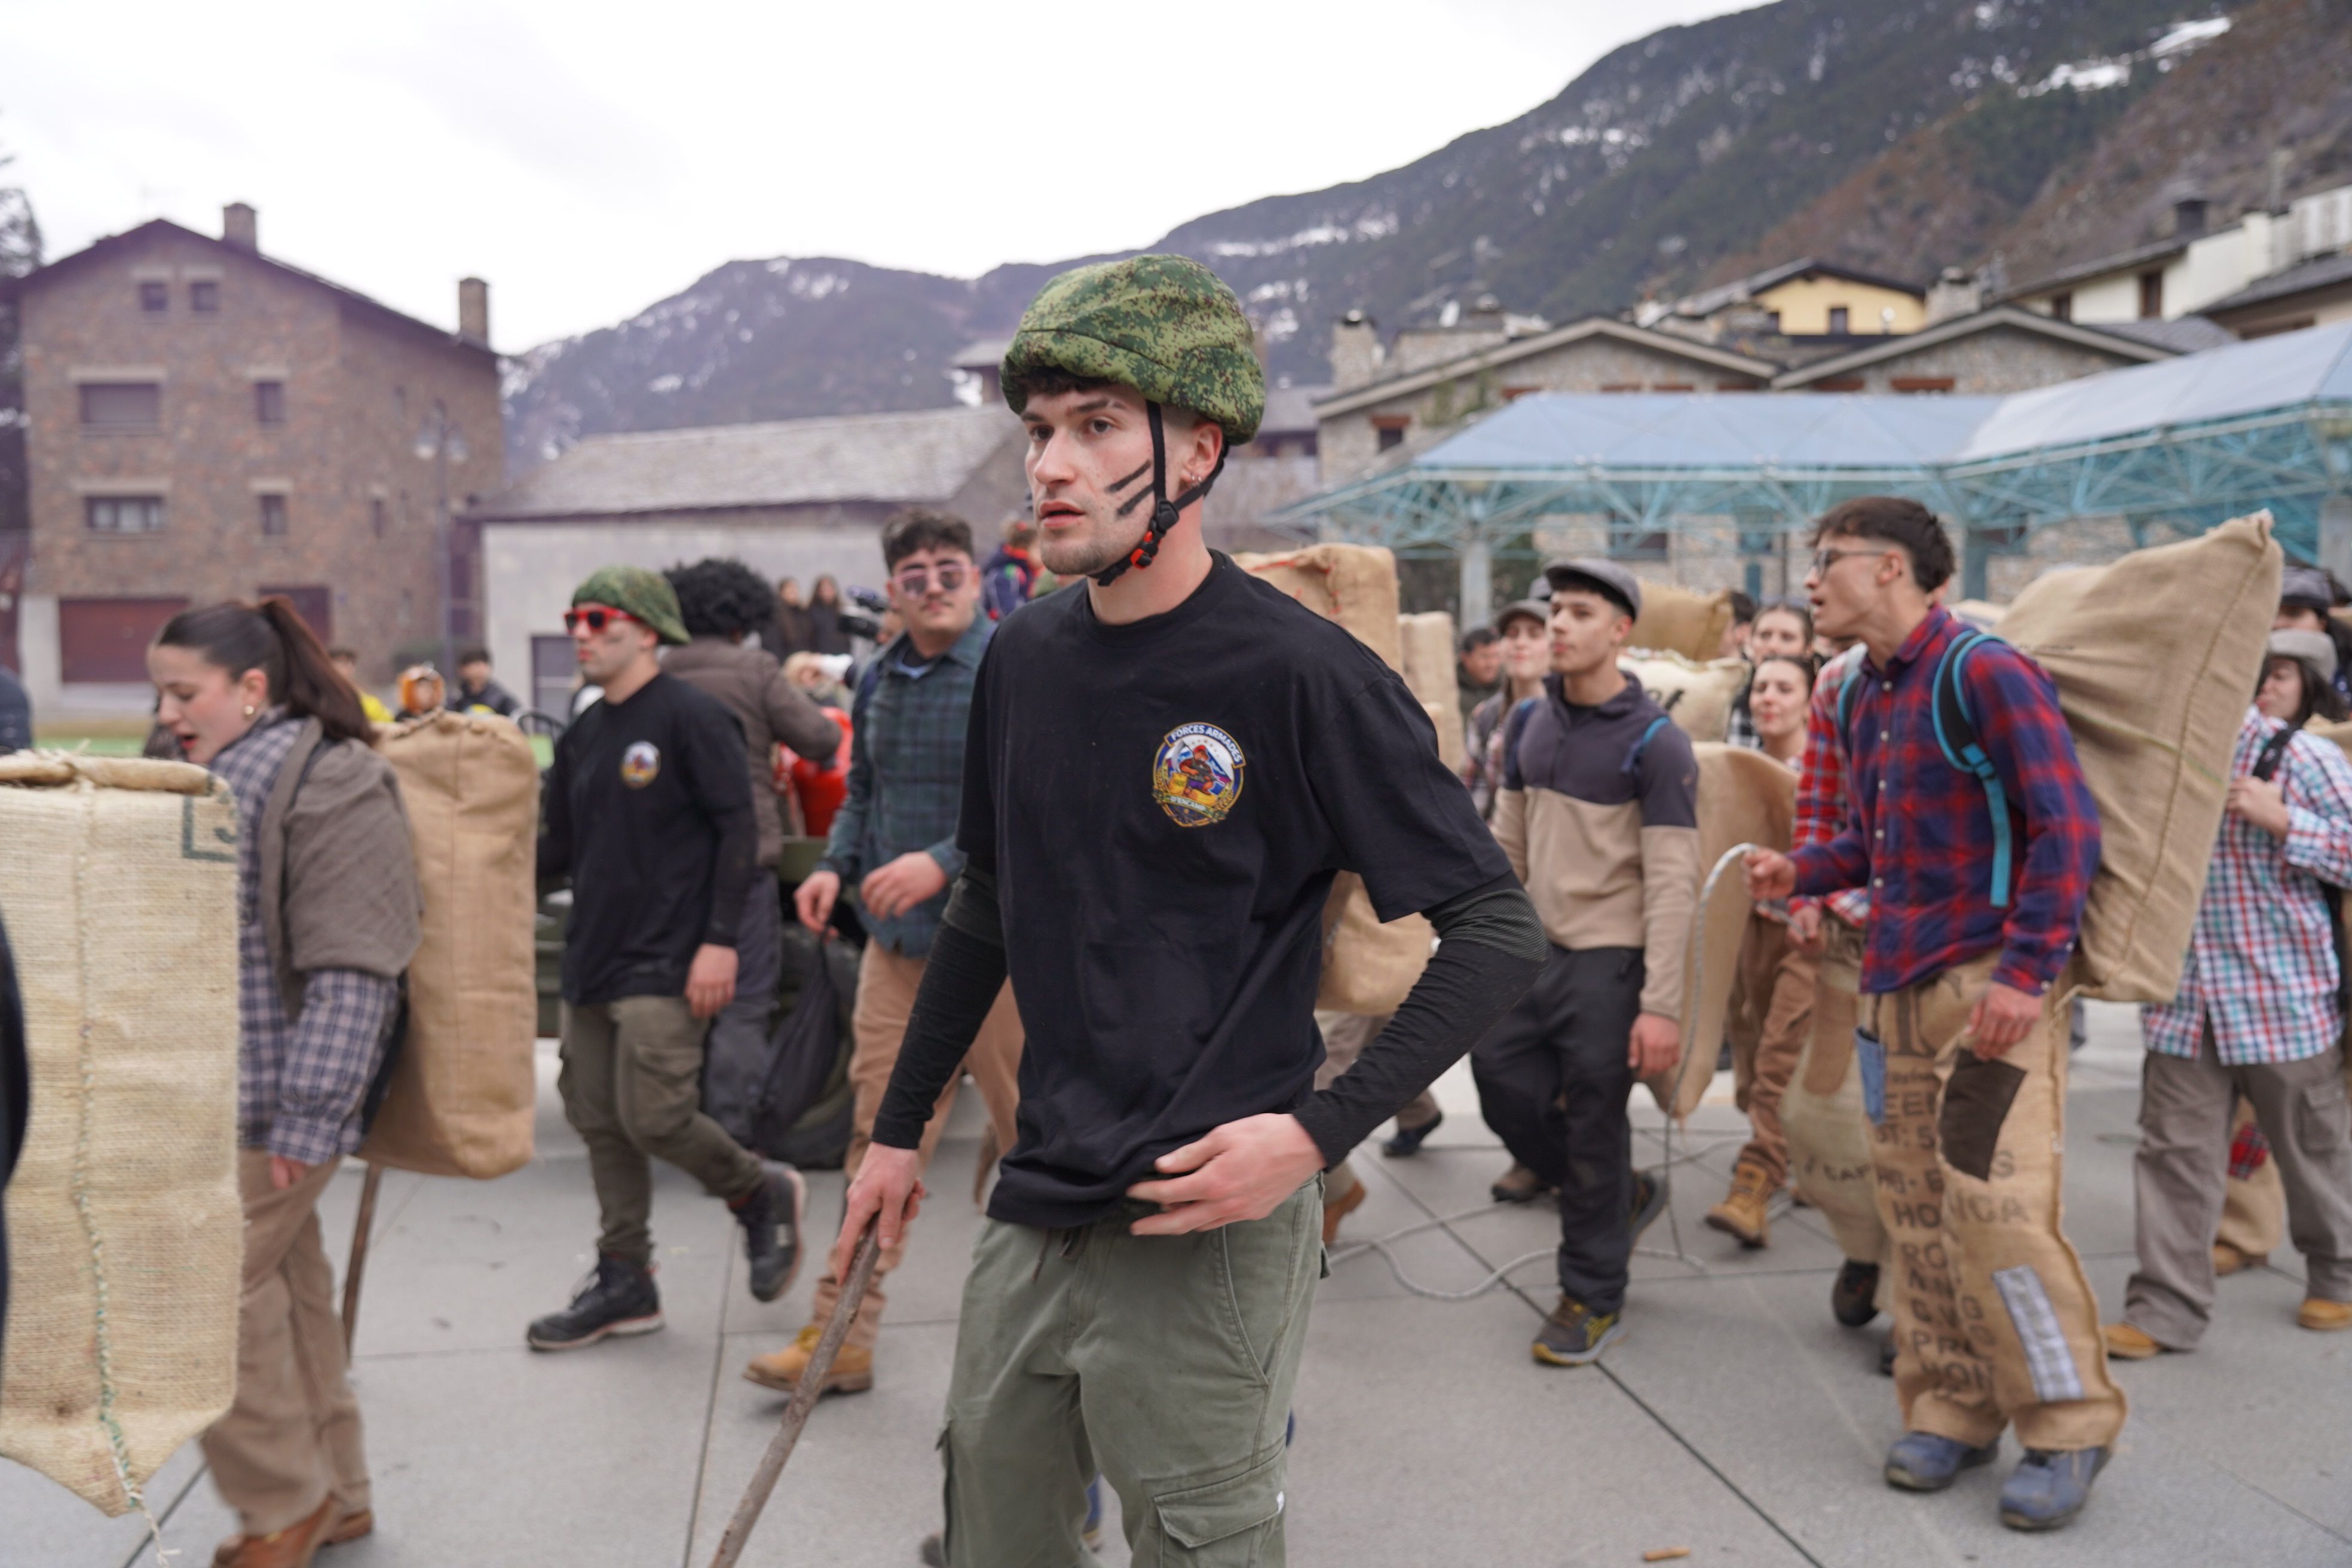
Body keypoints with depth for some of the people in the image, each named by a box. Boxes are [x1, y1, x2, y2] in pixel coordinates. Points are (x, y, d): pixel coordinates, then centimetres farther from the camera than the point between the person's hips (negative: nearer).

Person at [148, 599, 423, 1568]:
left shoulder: (329, 787, -14)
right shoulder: (209, 779, 13)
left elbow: (350, 972, -19)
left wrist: (305, 1116, -22)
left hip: (267, 1104, -9)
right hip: (209, 1096, 9)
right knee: (285, 1290, 15)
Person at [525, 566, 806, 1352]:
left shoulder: (692, 717, -8)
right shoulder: (582, 735, 15)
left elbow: (738, 830, -11)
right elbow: (559, 849, 18)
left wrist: (720, 940, -17)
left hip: (666, 964, -8)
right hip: (591, 962, 8)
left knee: (653, 1116, -11)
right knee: (599, 1121, 10)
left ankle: (764, 1192, 16)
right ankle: (624, 1281, 22)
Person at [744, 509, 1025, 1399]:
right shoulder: (882, 681, 11)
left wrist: (945, 862, -24)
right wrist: (836, 867, 3)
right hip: (897, 940, 6)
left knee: (1036, 1135, 7)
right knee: (881, 1134, 7)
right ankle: (842, 1334, 15)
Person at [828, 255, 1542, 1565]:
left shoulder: (1301, 674, -16)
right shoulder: (1024, 660, 4)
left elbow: (1499, 931, -13)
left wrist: (1318, 1131, -20)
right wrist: (899, 1129, 19)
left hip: (1207, 1230, -6)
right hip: (1038, 1212, 6)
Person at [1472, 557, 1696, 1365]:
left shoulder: (1655, 744, -11)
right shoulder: (1527, 722, 8)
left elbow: (1671, 883, -14)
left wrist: (1661, 1004, -19)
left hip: (1610, 960, -6)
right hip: (1536, 950, 6)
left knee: (1593, 1130, 0)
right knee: (1501, 1080, 6)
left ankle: (1594, 1297, 19)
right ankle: (1624, 1195, 32)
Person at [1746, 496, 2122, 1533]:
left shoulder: (1985, 673, -12)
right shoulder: (1860, 696, 12)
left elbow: (2066, 829, -15)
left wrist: (2026, 973, -19)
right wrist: (1803, 871, 4)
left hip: (1987, 982, -8)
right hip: (1893, 983, 8)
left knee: (1991, 1205, -9)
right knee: (1914, 1208, 10)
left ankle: (2069, 1426, 9)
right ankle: (1953, 1408, 23)